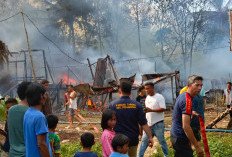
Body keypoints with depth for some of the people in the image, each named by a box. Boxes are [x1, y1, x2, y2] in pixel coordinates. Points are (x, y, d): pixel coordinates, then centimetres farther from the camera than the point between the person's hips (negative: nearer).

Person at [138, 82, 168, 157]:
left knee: (162, 141, 5)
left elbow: (163, 109, -20)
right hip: (149, 124, 6)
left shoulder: (159, 97, -11)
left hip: (158, 124, -6)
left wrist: (151, 110, -25)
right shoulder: (147, 98, 13)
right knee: (144, 140, 6)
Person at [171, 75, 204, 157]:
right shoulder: (187, 100, -22)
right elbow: (185, 126, -28)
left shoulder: (182, 95, 9)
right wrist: (197, 146, -26)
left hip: (175, 135, 10)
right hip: (180, 139, -10)